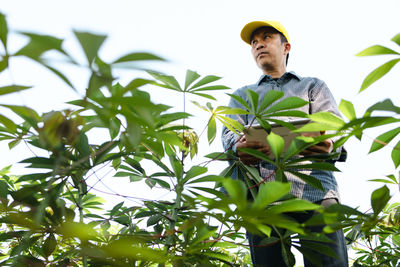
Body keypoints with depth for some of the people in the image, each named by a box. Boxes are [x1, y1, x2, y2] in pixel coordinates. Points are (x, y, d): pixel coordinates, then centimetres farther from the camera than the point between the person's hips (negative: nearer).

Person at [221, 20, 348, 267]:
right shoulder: (242, 95, 31)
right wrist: (238, 148, -15)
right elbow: (229, 133, 12)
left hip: (314, 189, -1)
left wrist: (329, 145, -19)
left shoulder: (313, 86, 26)